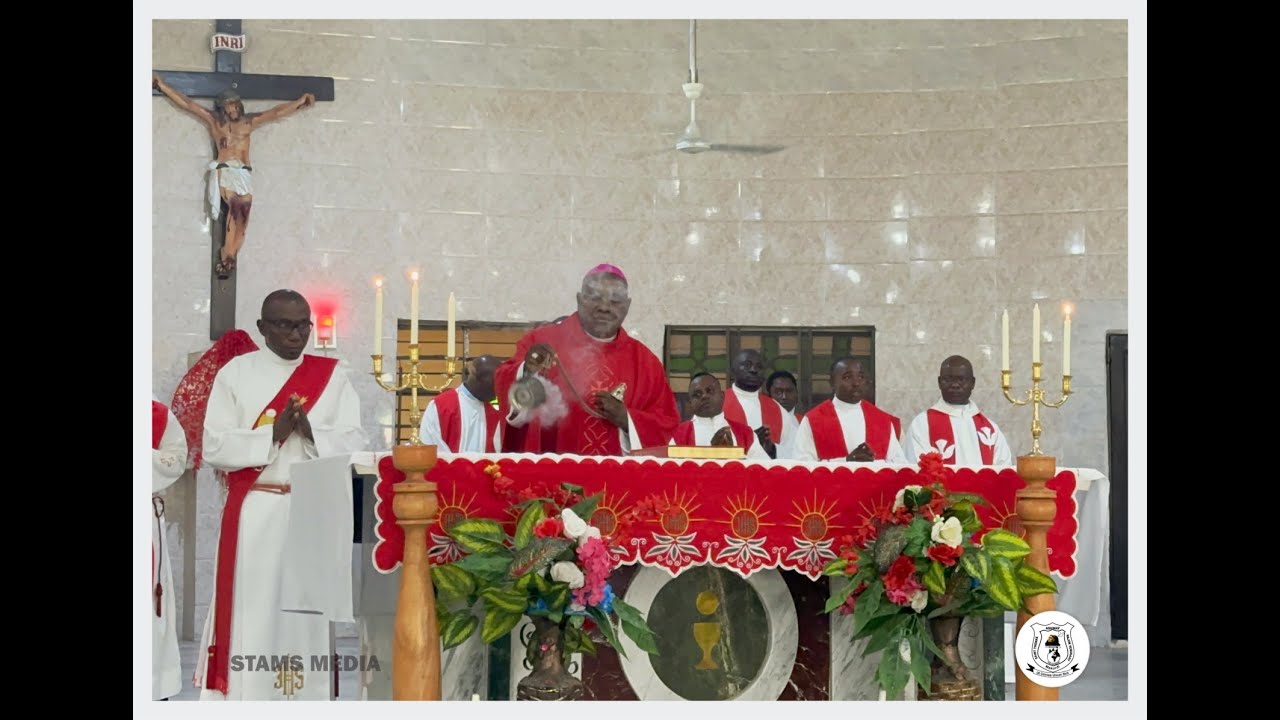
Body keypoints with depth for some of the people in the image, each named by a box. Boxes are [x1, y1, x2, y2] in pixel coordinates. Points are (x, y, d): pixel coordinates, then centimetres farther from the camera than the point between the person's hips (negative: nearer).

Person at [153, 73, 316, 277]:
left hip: (244, 173, 3)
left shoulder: (249, 122, 19)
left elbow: (277, 112, 20)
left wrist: (301, 101, 19)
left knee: (242, 212, -16)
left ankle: (228, 257, -16)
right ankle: (229, 257, -27)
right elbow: (186, 103, 16)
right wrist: (161, 85, 16)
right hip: (224, 170, -3)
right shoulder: (214, 120, 15)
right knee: (236, 206, -26)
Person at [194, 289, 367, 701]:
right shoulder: (236, 373, 3)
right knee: (251, 615, -2)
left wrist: (311, 432, -15)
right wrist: (273, 433, -14)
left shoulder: (331, 376, 8)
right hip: (254, 513, -1)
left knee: (309, 613, 1)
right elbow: (214, 448, -3)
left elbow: (355, 444, 1)